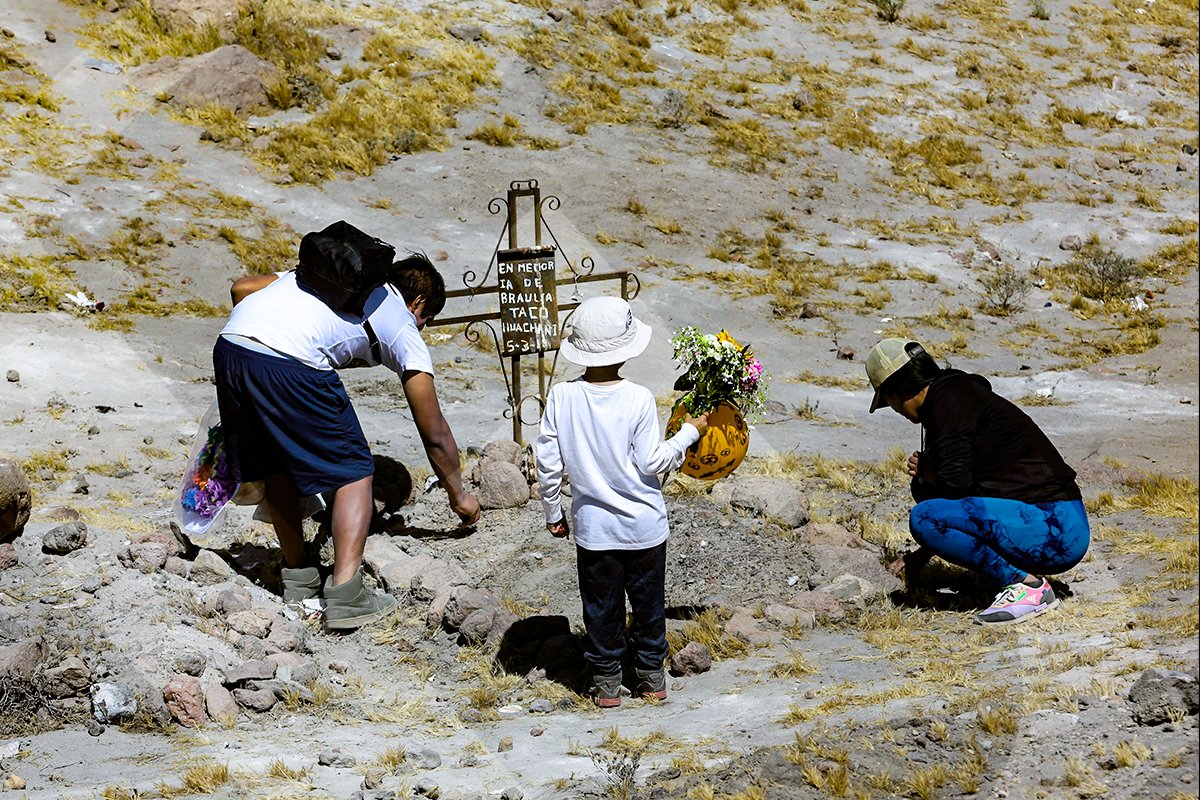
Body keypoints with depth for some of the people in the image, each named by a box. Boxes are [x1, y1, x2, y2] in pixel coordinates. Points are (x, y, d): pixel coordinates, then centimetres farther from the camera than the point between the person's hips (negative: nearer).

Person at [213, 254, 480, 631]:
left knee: (275, 465, 26)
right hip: (290, 366, -6)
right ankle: (344, 595, -3)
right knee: (355, 471, 10)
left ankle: (298, 576, 34)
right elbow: (435, 435, 25)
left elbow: (242, 288, 29)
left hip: (228, 346, 6)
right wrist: (459, 495, 39)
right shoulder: (403, 326, 21)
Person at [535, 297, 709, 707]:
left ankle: (605, 683, 24)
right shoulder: (638, 400, -19)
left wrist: (553, 513, 8)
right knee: (648, 601, 17)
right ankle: (651, 676, 30)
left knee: (601, 607, 15)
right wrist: (688, 433, 1)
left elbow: (548, 464, -7)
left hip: (593, 526, 1)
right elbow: (651, 464, -13)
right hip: (644, 525, -1)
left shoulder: (562, 397, -12)